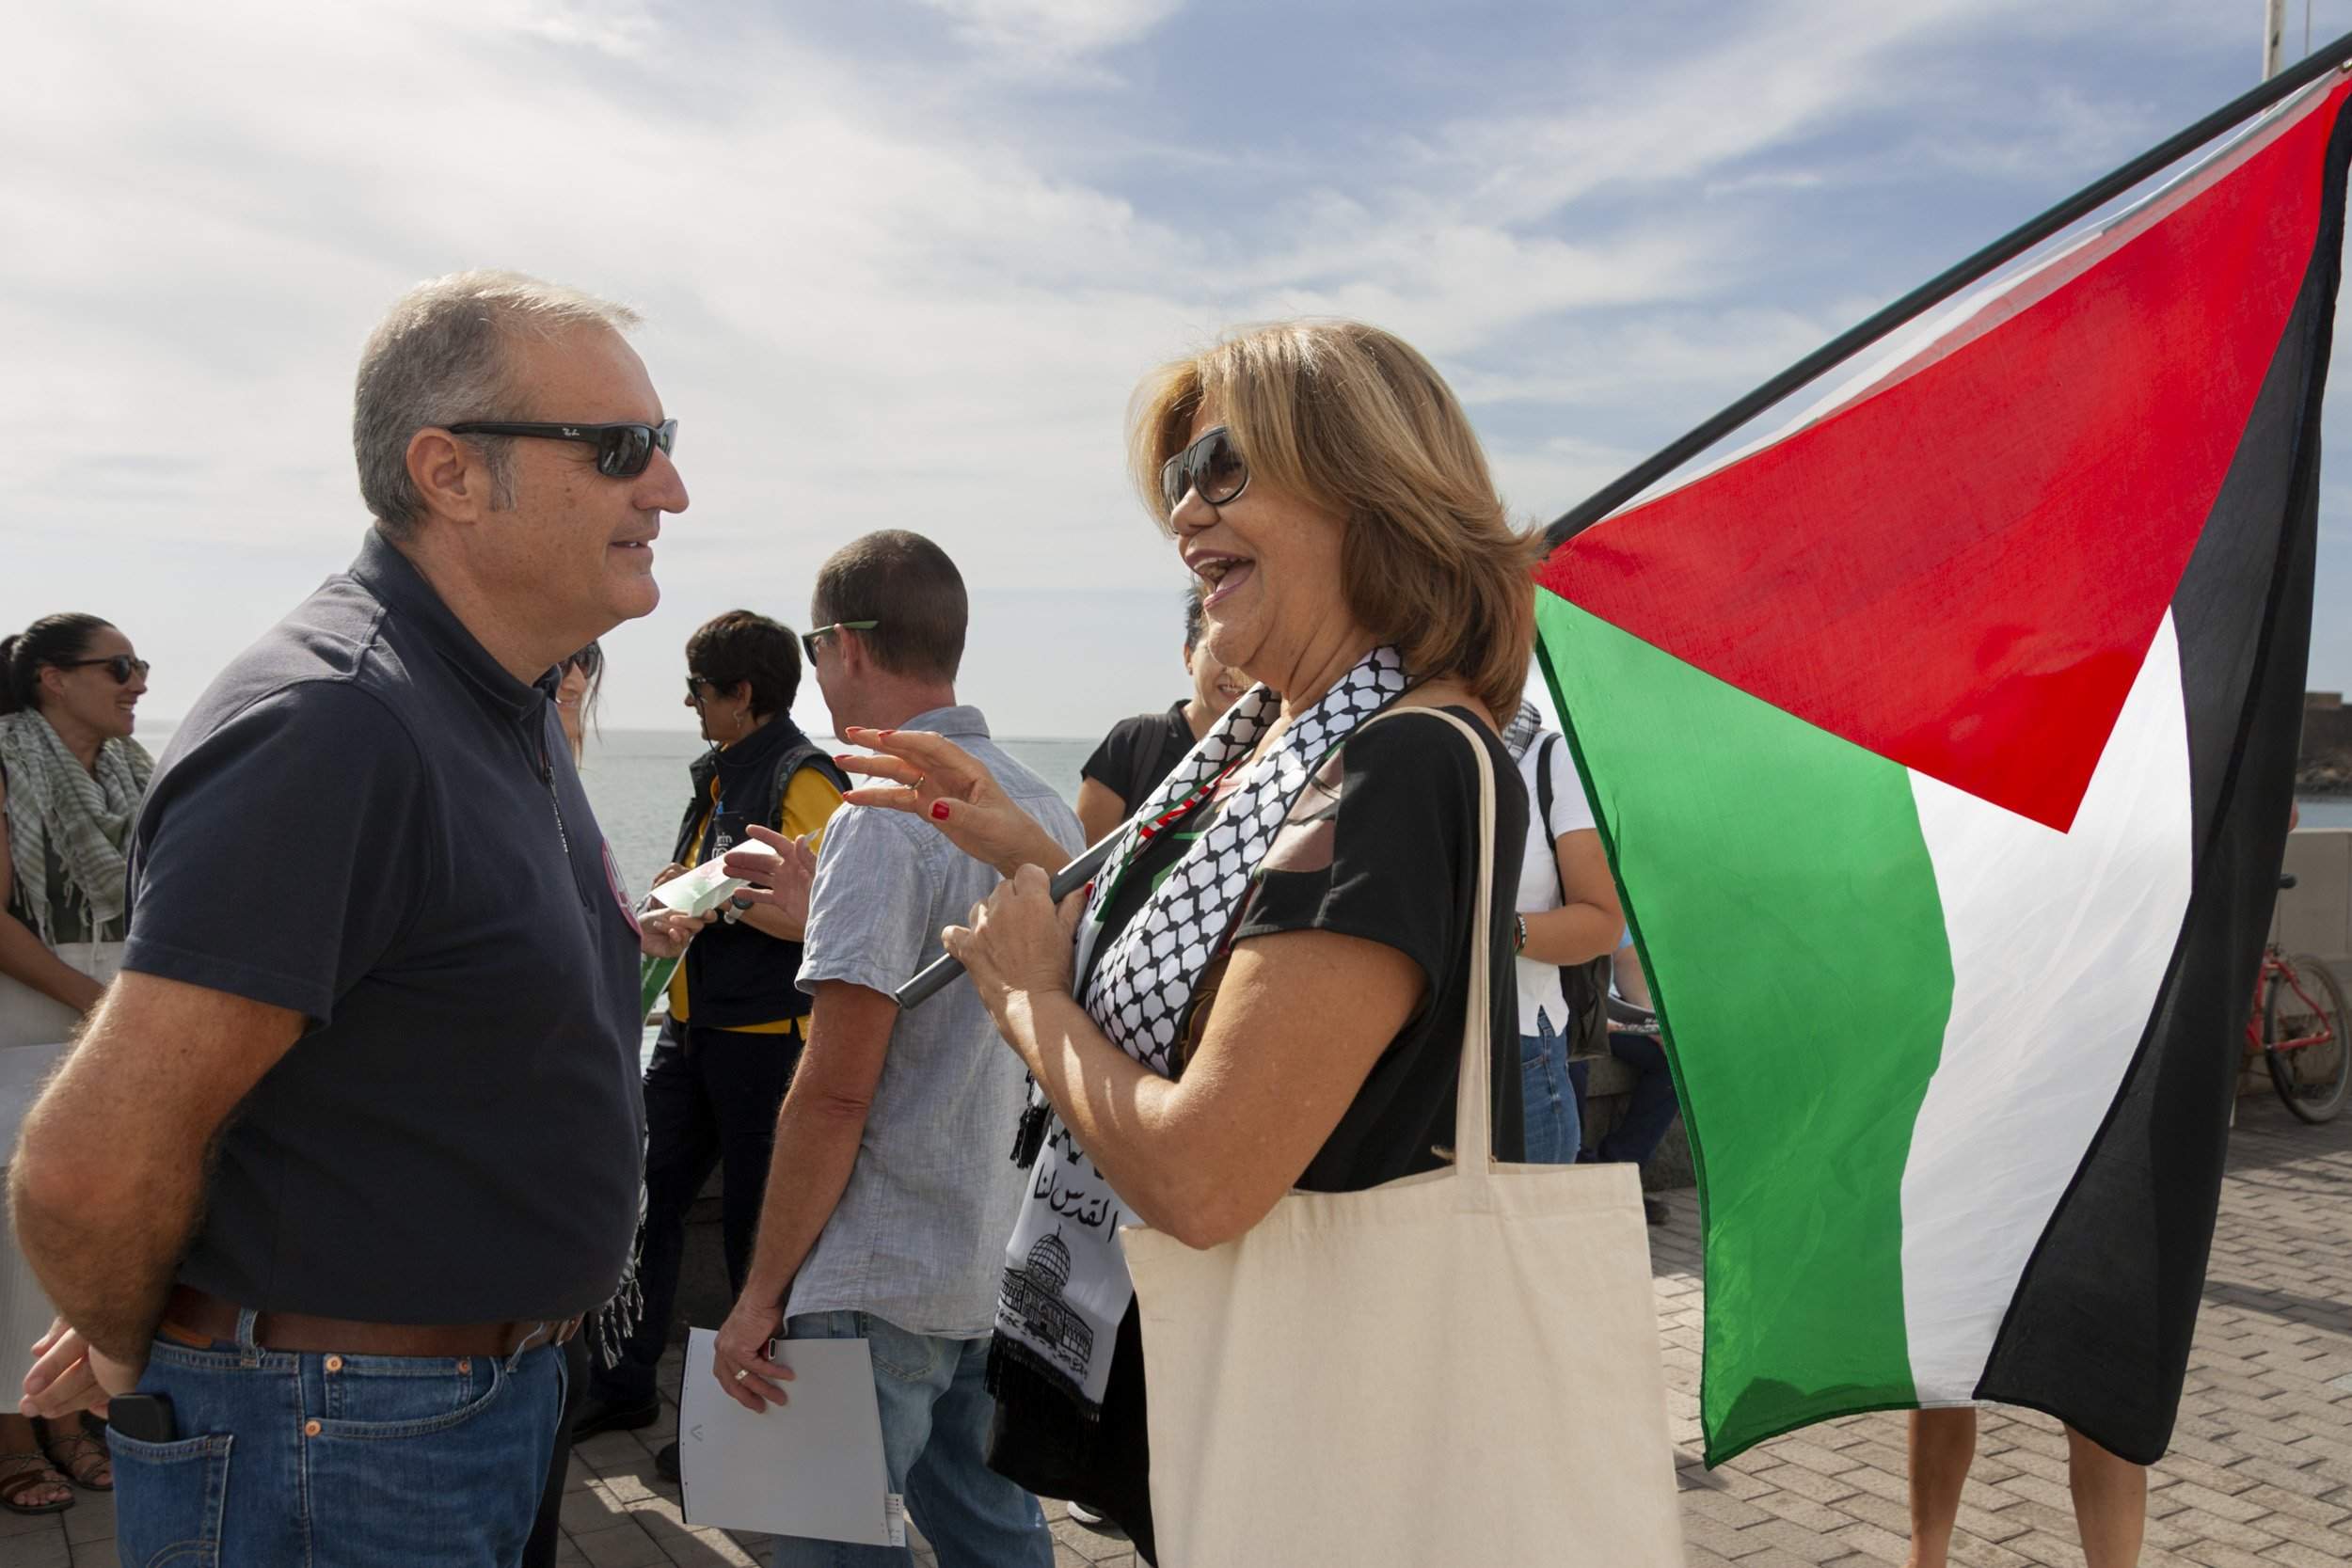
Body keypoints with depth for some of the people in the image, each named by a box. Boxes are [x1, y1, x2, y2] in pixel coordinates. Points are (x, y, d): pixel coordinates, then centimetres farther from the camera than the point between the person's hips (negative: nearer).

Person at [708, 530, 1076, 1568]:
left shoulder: (882, 819, -17)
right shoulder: (1044, 810, 8)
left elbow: (836, 1093, -19)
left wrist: (761, 1292, -11)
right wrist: (819, 910, 25)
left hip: (882, 1283, -8)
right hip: (1005, 1266, 8)